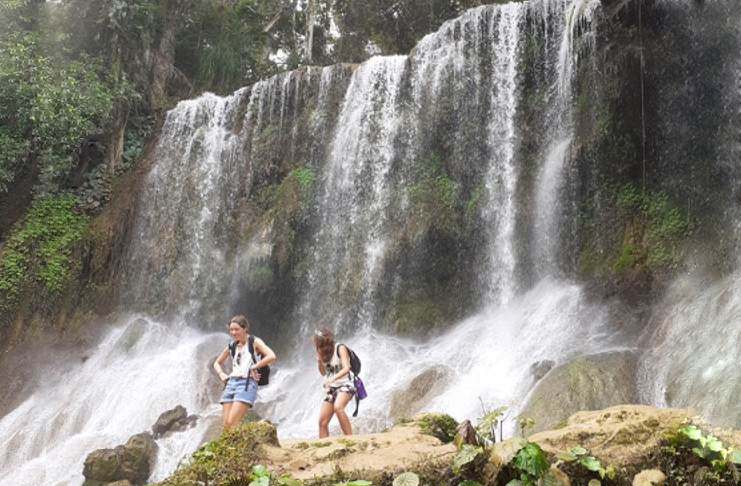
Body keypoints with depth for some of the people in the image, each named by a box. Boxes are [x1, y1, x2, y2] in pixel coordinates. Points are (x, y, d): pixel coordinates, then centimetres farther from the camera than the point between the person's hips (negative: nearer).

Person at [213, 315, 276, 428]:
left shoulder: (254, 342, 0)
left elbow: (271, 356, -16)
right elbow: (217, 363, 31)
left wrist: (253, 368, -12)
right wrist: (221, 374, 12)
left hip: (247, 384, -6)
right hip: (231, 383, 6)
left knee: (232, 423, -19)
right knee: (225, 424, -2)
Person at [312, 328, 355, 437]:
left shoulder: (340, 348, -10)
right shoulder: (324, 352, 9)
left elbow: (346, 369, -21)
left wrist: (332, 379, -37)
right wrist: (320, 361, -4)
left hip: (345, 385, -7)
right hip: (331, 388, 7)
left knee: (338, 407, -36)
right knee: (322, 422, -1)